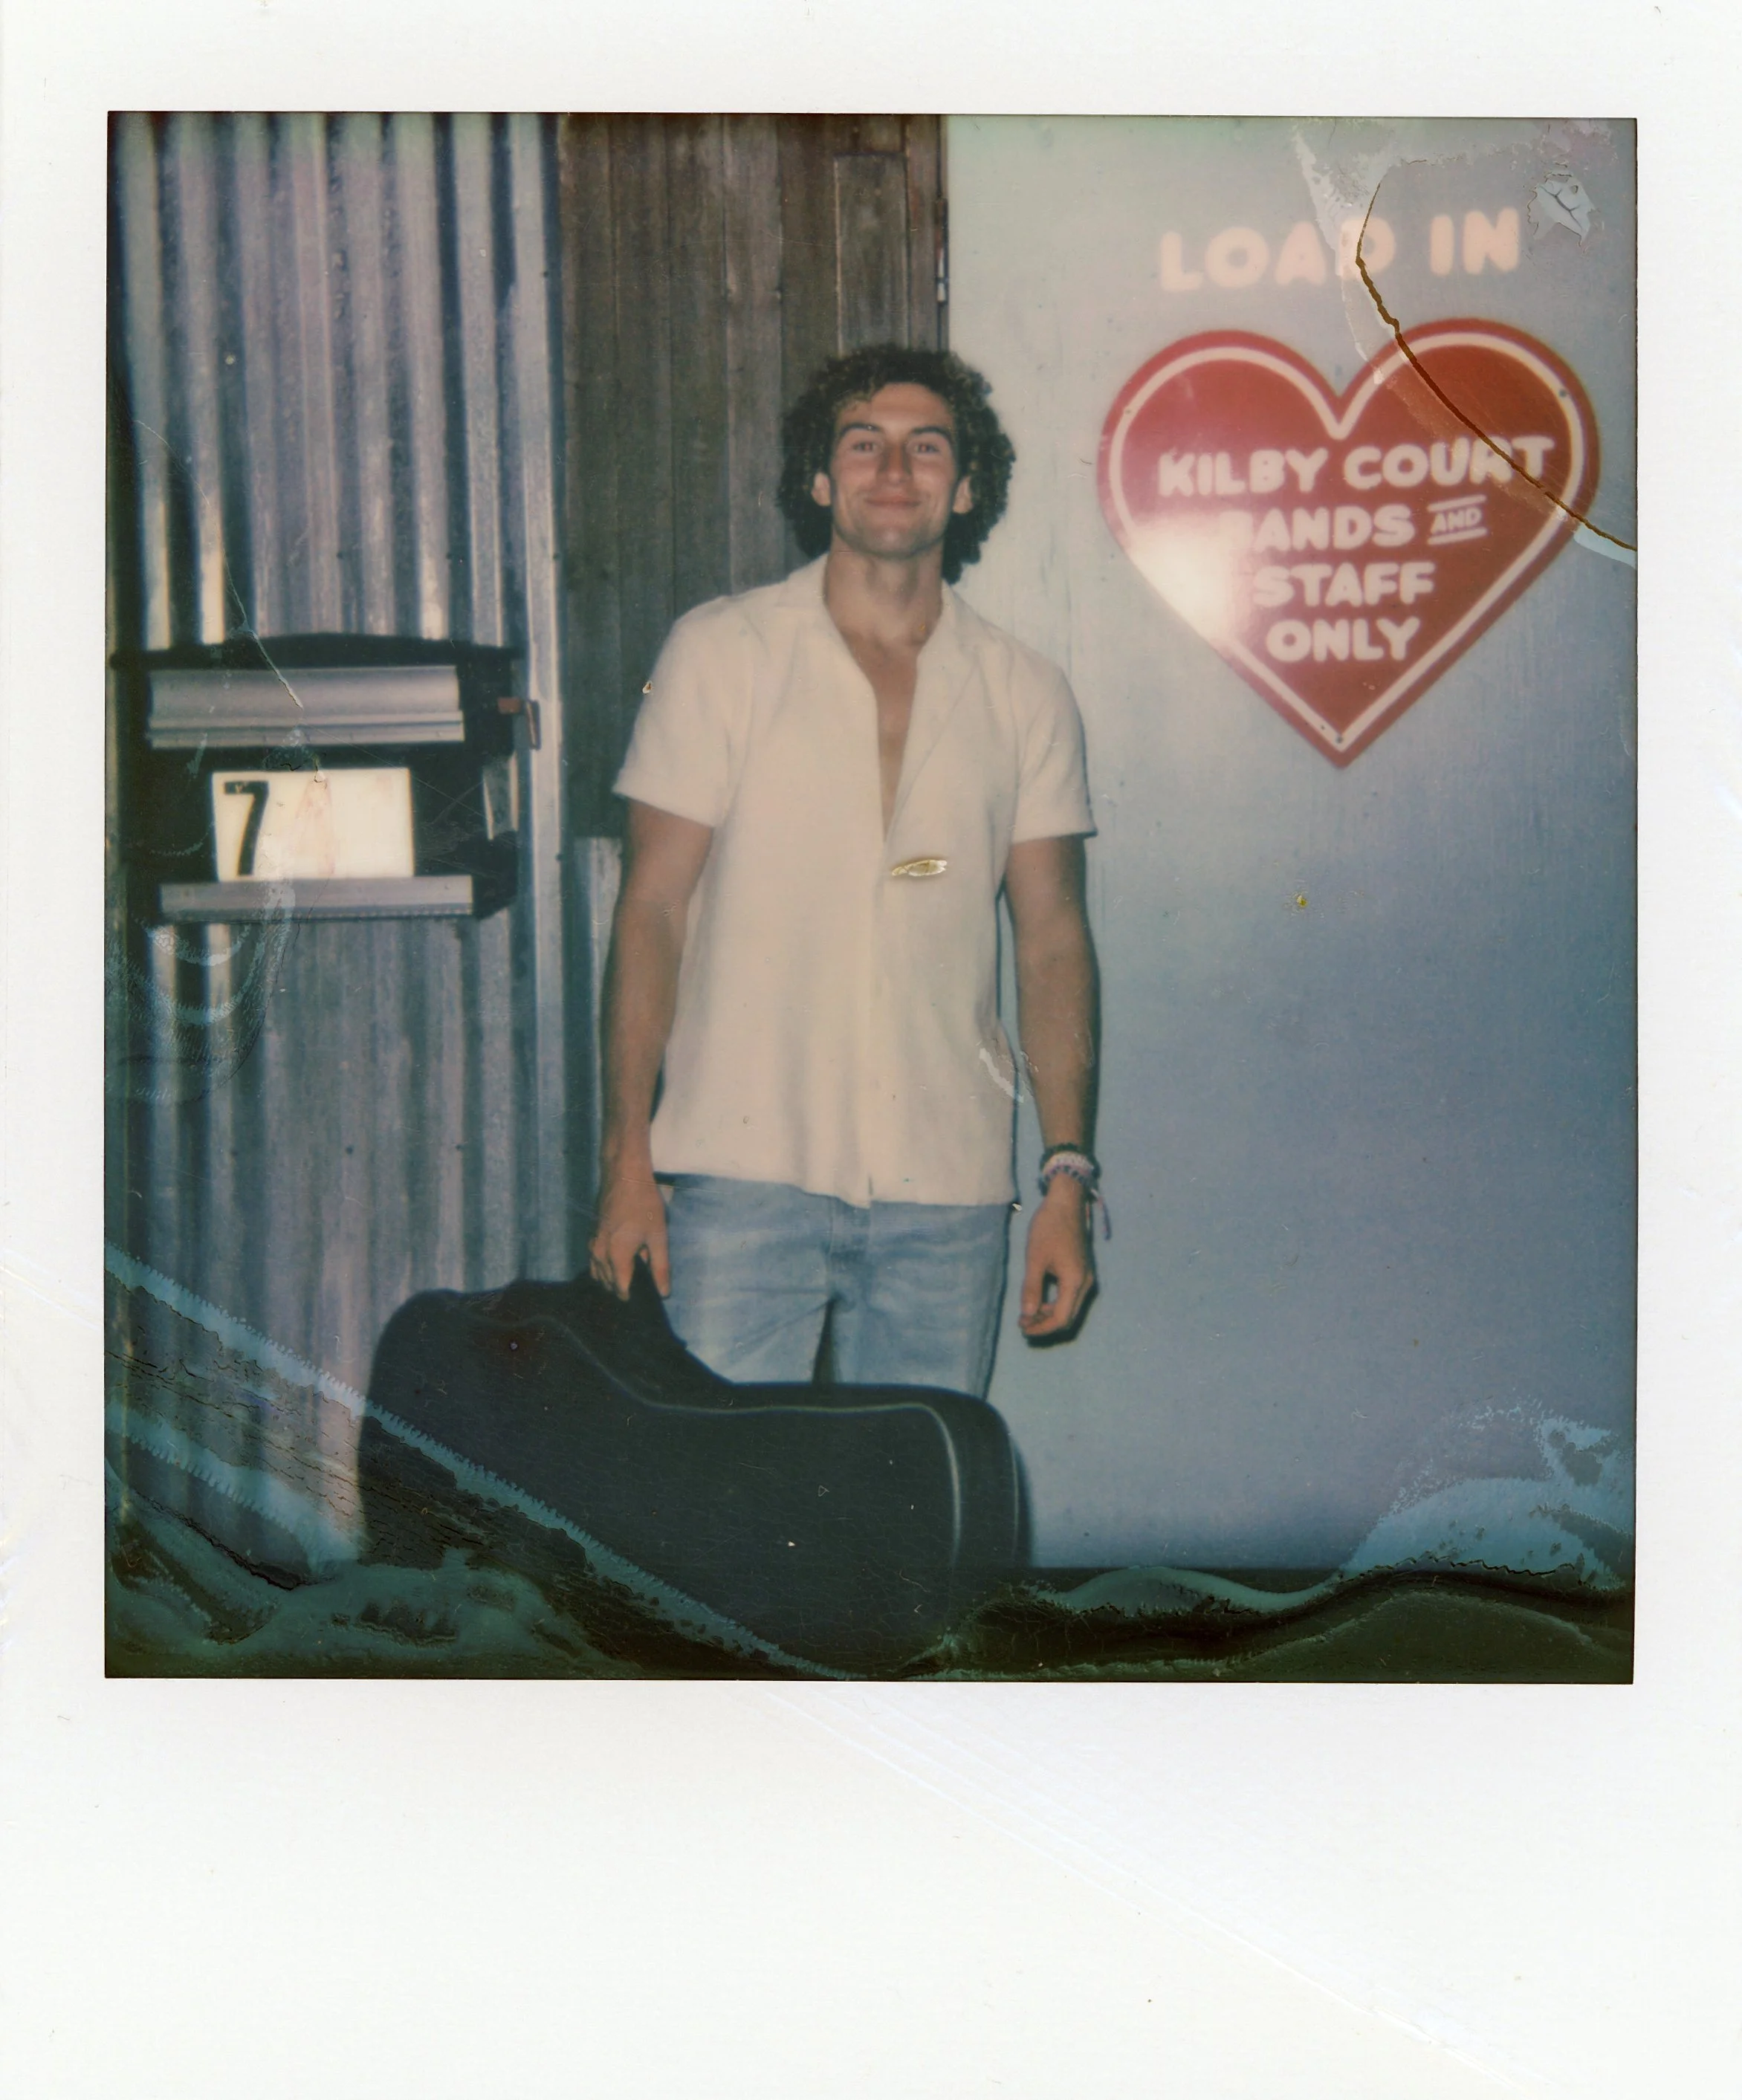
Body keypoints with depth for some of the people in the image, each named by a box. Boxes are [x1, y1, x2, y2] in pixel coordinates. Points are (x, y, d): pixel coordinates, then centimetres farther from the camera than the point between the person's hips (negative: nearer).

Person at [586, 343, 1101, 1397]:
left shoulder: (1026, 691, 8)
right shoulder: (720, 652, 3)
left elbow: (1054, 938, 8)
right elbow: (652, 909, 1)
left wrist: (1069, 1177, 1)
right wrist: (627, 1160, -5)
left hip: (947, 1191, 2)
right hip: (745, 1175, -2)